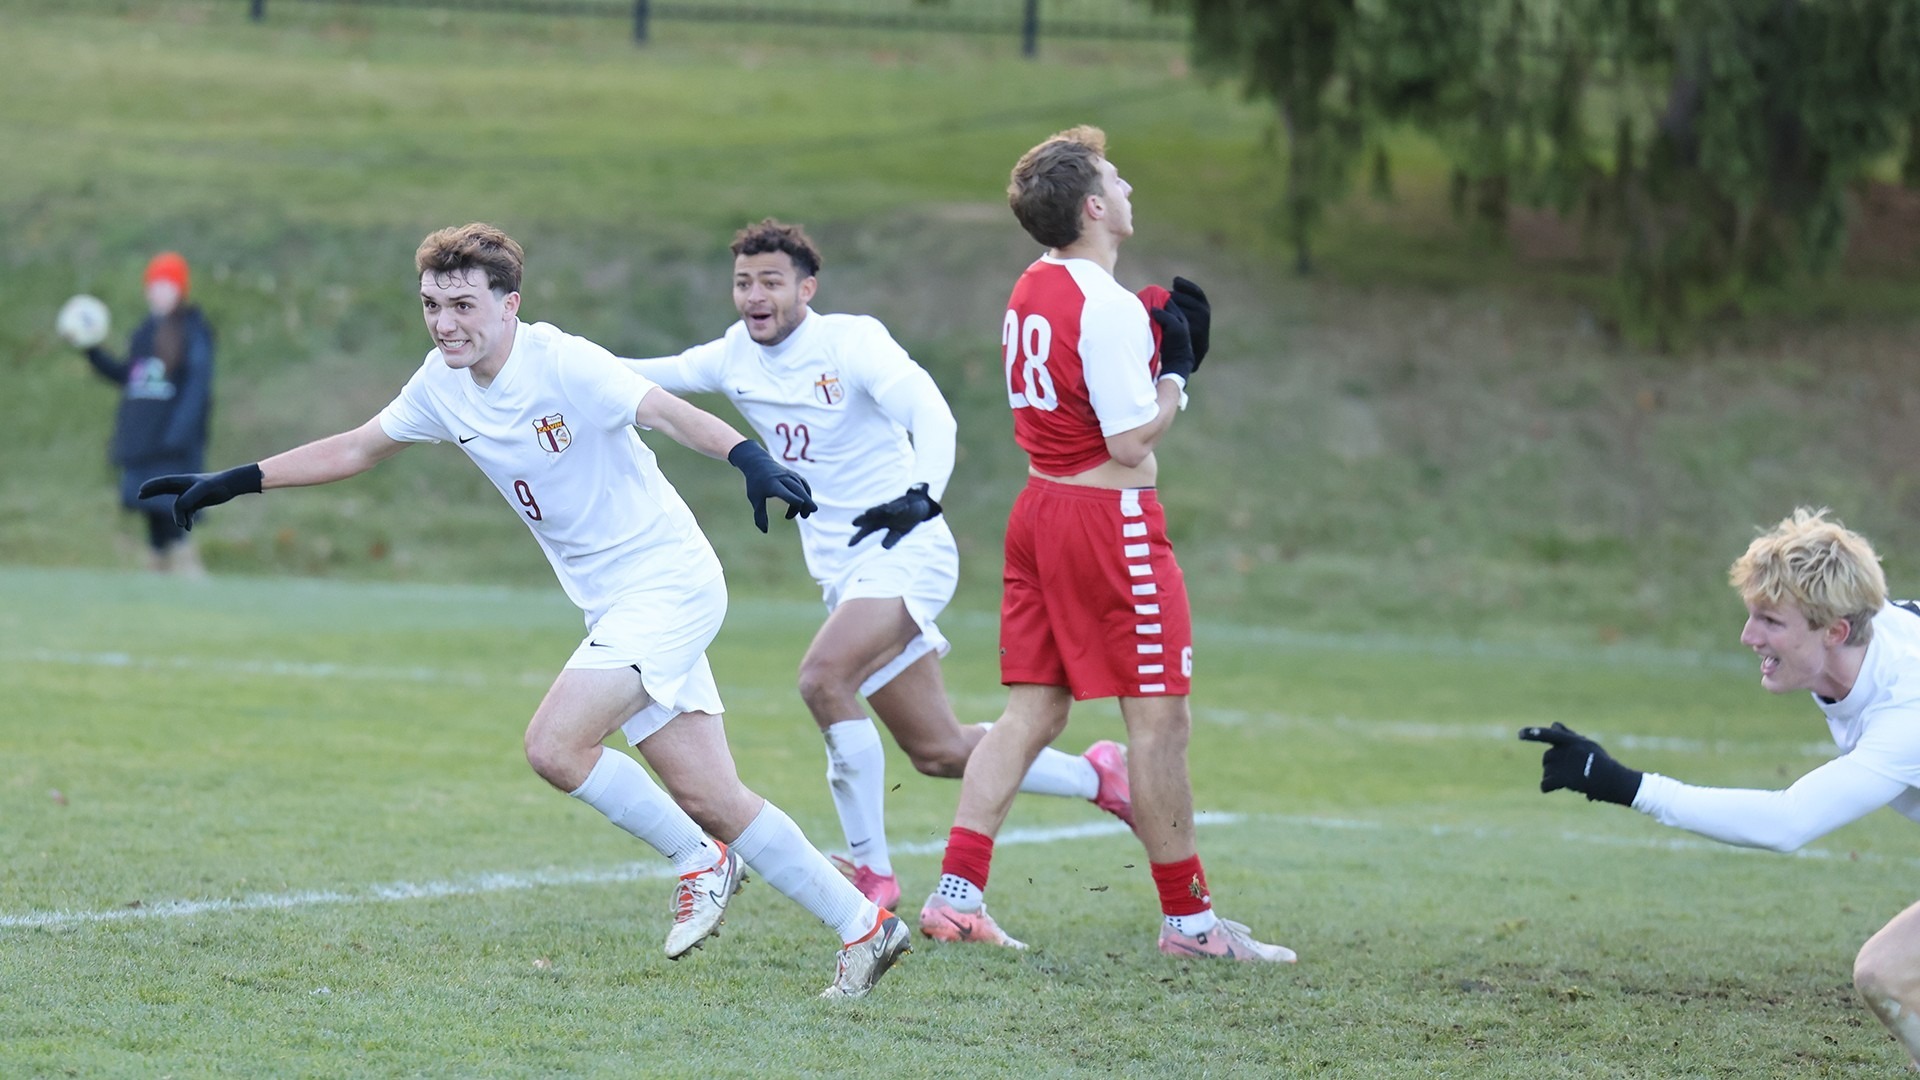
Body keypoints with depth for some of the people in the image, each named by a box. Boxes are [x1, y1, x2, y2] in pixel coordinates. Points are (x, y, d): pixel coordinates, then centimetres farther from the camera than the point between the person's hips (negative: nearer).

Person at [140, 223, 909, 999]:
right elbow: (358, 448, 18)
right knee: (711, 801, 3)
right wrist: (234, 483, 17)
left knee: (553, 744, -20)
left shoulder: (563, 365, -18)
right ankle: (862, 925, 13)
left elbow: (664, 411, -31)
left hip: (668, 580, -8)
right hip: (613, 606, 8)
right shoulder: (442, 384, 4)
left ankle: (699, 862, 0)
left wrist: (749, 458, -49)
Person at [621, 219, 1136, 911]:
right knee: (936, 752, 7)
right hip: (842, 570, 7)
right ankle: (1097, 776, 27)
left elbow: (930, 414, -24)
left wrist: (923, 494, -41)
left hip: (905, 550, -7)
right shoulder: (737, 357, 7)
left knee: (823, 678, -30)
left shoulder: (852, 341, -12)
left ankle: (872, 872, -22)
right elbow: (635, 379, 14)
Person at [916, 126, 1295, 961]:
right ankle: (1188, 917, 4)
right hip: (1109, 517, -9)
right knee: (1160, 717, -1)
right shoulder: (1107, 308, -18)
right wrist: (1176, 374, -5)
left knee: (1032, 712, 9)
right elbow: (1131, 440, -19)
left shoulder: (1031, 290, 9)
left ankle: (956, 893, 2)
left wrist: (1148, 339, 11)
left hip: (1040, 508, 9)